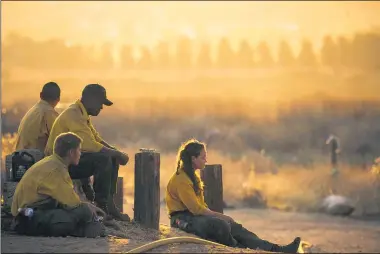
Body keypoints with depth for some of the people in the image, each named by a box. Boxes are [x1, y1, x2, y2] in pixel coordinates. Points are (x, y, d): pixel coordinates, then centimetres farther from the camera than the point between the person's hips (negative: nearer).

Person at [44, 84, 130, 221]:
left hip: (72, 158, 11)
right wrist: (117, 154, -16)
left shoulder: (82, 114, 13)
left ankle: (108, 203, 6)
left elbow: (97, 139, 18)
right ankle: (101, 207, -16)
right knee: (103, 159, -26)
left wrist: (116, 152, 2)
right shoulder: (73, 115, -21)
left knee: (112, 159, 7)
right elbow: (91, 146, -27)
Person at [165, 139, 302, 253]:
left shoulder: (192, 176, 17)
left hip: (196, 215, 9)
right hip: (184, 219, -9)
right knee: (221, 225, -33)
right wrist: (219, 216, -13)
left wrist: (217, 215, 3)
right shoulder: (181, 180, -15)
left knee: (233, 226, -11)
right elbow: (196, 208, -18)